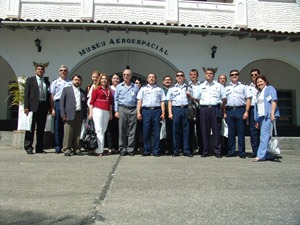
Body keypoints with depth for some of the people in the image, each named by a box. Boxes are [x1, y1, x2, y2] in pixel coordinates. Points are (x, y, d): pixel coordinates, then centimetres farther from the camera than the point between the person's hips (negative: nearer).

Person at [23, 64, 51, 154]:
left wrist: (49, 107, 5)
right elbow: (26, 94, 0)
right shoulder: (30, 80, 7)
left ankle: (39, 148, 12)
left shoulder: (47, 82, 16)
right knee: (31, 127, -2)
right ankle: (28, 147, 4)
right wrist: (26, 107, -9)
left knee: (41, 128, 6)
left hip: (44, 106, 3)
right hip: (33, 106, -3)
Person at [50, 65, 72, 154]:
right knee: (58, 126, 2)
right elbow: (52, 96, 7)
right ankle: (58, 147, 8)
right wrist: (52, 109, -1)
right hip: (58, 104, 0)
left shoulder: (71, 82, 11)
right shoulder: (55, 82, 11)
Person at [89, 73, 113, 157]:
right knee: (99, 130, -6)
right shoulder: (96, 89, 2)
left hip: (106, 112, 5)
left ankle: (100, 149, 10)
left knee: (103, 131, 5)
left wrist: (111, 113, 18)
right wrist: (90, 113, -6)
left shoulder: (109, 90, 16)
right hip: (98, 110, -5)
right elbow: (91, 101, 0)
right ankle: (99, 150, -5)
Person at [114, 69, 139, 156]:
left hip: (133, 109, 1)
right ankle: (122, 149, 6)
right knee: (122, 130, -1)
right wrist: (116, 111, 0)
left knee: (132, 130, 0)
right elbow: (116, 99, 9)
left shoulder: (135, 87, 13)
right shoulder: (119, 86, 12)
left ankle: (130, 149, 6)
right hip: (122, 109, 0)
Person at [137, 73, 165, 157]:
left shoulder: (159, 89, 16)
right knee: (146, 132, 0)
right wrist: (138, 112, 0)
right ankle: (146, 151, 7)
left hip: (156, 110, 0)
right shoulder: (143, 89, 16)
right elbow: (139, 101, 10)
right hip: (146, 110, 0)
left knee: (156, 132, -1)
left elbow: (162, 102, 9)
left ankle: (156, 151, 5)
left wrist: (163, 113, -1)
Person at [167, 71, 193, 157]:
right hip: (176, 109, 0)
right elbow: (170, 101, 10)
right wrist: (170, 113, 0)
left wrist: (189, 95, -3)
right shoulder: (172, 89, 15)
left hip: (186, 109, 0)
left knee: (186, 130, -2)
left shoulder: (188, 88, 17)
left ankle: (186, 150, 4)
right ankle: (176, 151, 6)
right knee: (176, 130, -1)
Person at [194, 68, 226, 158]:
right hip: (204, 109, 1)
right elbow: (197, 98, 17)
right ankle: (205, 151, 9)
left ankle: (217, 151, 5)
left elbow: (224, 99, 10)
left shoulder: (219, 86, 10)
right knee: (204, 131, 2)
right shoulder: (200, 86, 15)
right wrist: (203, 105, 11)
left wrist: (220, 107, 8)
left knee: (216, 131, -2)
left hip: (215, 109, -1)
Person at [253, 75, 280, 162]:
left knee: (264, 135, -12)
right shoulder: (259, 93, 24)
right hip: (261, 116, 8)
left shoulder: (270, 88, 4)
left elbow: (274, 101, -9)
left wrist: (272, 113, -21)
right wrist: (257, 120, 18)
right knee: (266, 136, 8)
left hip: (268, 116, -8)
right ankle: (270, 154, 15)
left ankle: (261, 155, -14)